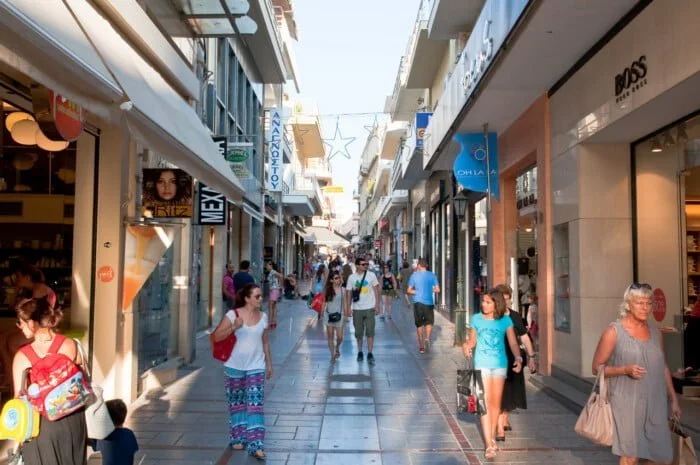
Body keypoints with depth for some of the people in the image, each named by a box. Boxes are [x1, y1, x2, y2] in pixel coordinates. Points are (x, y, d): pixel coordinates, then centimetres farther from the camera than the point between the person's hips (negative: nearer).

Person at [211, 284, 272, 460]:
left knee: (255, 405, -5)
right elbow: (216, 337, -11)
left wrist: (269, 363, 12)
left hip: (256, 367, 2)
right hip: (234, 366, -1)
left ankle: (255, 444, -3)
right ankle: (237, 438, 29)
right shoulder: (232, 315, -9)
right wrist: (233, 327, -25)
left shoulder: (263, 317, 2)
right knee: (236, 403, 12)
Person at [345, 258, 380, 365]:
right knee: (358, 333, 10)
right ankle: (360, 353, 26)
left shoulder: (371, 275, -2)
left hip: (370, 308, -1)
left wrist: (377, 305, -2)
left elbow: (376, 290, 2)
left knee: (370, 332, -4)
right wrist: (348, 308, 0)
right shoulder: (352, 277, -1)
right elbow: (348, 293, 4)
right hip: (357, 309, 1)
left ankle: (370, 354, 2)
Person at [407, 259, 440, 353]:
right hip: (429, 302, 0)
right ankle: (427, 338, -9)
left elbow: (409, 290, -4)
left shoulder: (414, 275, -1)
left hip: (418, 302, 0)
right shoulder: (432, 275, 0)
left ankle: (421, 346, 10)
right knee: (429, 322, 16)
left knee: (419, 324, 10)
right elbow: (437, 289, -2)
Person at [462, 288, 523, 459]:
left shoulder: (505, 320, -3)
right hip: (482, 364, -1)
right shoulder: (476, 319, -1)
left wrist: (518, 358, -21)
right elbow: (472, 340, 7)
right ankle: (489, 444, -5)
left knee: (496, 402, 10)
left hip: (500, 364, 1)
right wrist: (466, 345, -15)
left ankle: (492, 437, 29)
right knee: (485, 402, -6)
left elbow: (513, 342, -5)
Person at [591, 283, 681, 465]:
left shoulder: (655, 333, 11)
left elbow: (664, 368, 20)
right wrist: (625, 370, -18)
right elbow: (597, 368, -4)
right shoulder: (614, 331, -6)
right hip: (627, 404, -5)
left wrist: (673, 399, 19)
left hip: (656, 405, 5)